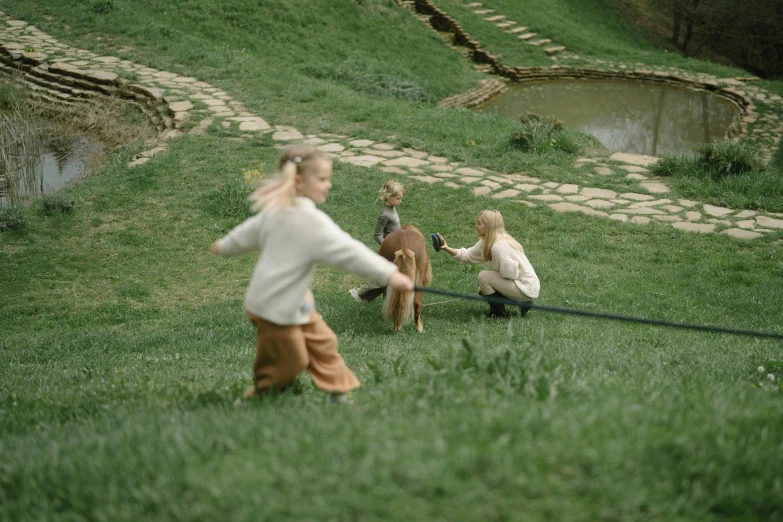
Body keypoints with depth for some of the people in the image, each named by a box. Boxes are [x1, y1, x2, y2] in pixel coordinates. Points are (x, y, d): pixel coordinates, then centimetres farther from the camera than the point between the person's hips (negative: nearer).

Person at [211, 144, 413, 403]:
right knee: (291, 360, 5)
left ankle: (338, 390, 21)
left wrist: (225, 246, 40)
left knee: (322, 341, 12)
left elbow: (249, 231, 19)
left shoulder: (275, 209, 2)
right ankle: (262, 392, 25)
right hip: (276, 305, -9)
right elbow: (348, 250, -30)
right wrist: (389, 274, -32)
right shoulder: (311, 221, -25)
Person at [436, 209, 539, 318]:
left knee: (483, 276, -14)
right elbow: (468, 256, 8)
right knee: (482, 290, 16)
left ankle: (499, 314, -2)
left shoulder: (499, 246, -24)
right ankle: (521, 303, 13)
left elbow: (509, 273, -26)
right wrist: (447, 248, -4)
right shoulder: (487, 242, 6)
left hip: (527, 288, -10)